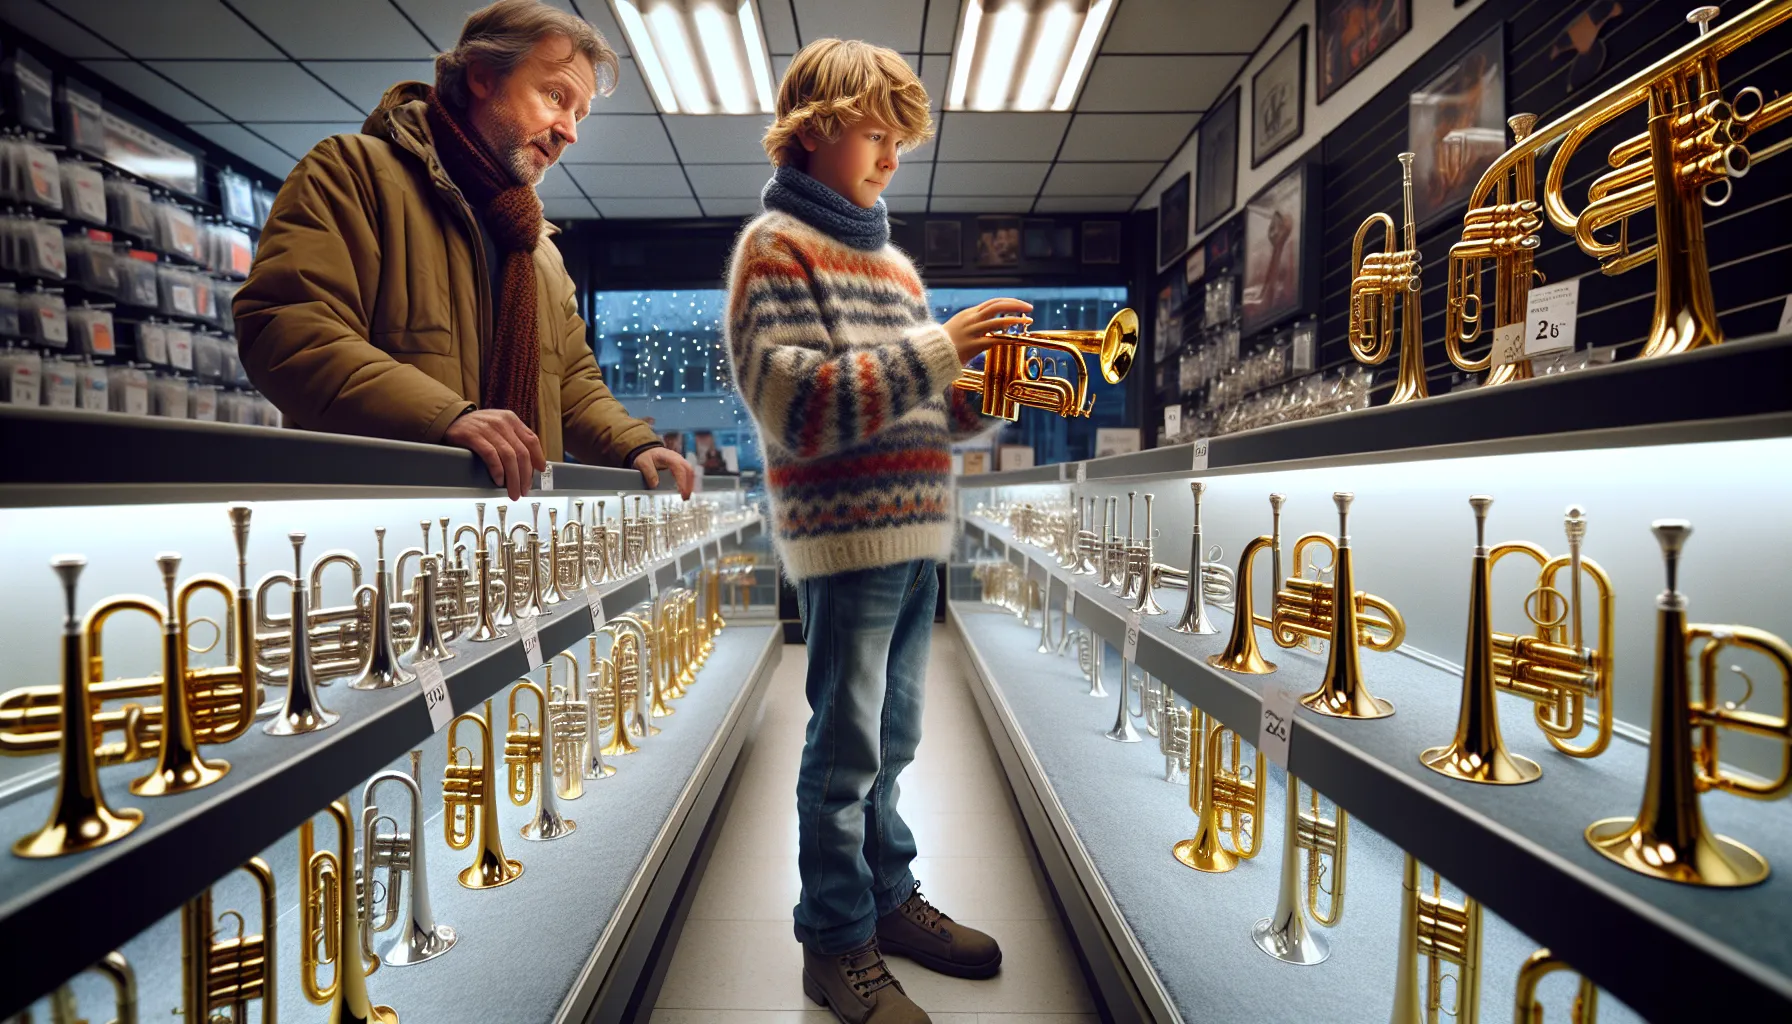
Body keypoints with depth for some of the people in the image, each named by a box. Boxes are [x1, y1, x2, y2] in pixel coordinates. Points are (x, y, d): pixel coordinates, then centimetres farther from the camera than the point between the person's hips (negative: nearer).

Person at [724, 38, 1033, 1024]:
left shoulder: (890, 255, 19)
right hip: (844, 534, -7)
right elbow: (796, 408, -16)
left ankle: (886, 897, 34)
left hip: (914, 531, 8)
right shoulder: (775, 245, -4)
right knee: (846, 746, 3)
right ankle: (836, 942, 20)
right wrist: (934, 351, -20)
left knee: (891, 738, 17)